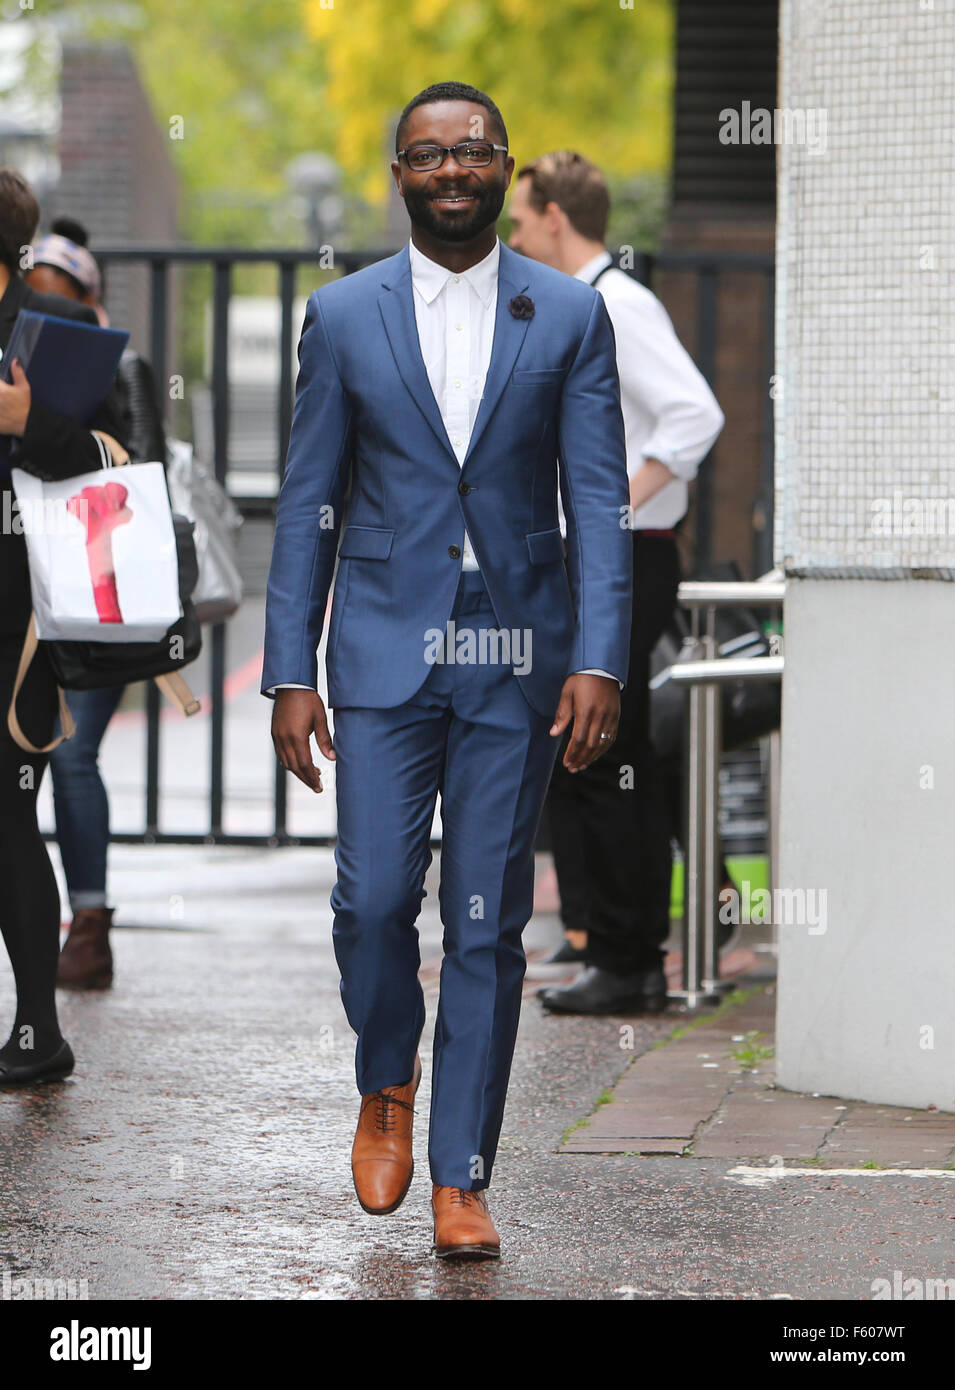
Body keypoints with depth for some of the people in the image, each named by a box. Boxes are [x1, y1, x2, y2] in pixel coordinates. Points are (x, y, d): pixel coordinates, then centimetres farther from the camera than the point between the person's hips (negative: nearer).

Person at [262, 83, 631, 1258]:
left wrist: (599, 662, -11)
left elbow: (598, 502, 0)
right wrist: (290, 675, 0)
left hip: (518, 658, 0)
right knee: (373, 898, -9)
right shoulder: (344, 316, 4)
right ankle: (386, 1086, 21)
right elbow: (308, 504, 6)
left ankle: (460, 1178, 7)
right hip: (385, 652, 0)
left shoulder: (570, 317, 3)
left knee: (488, 925, 1)